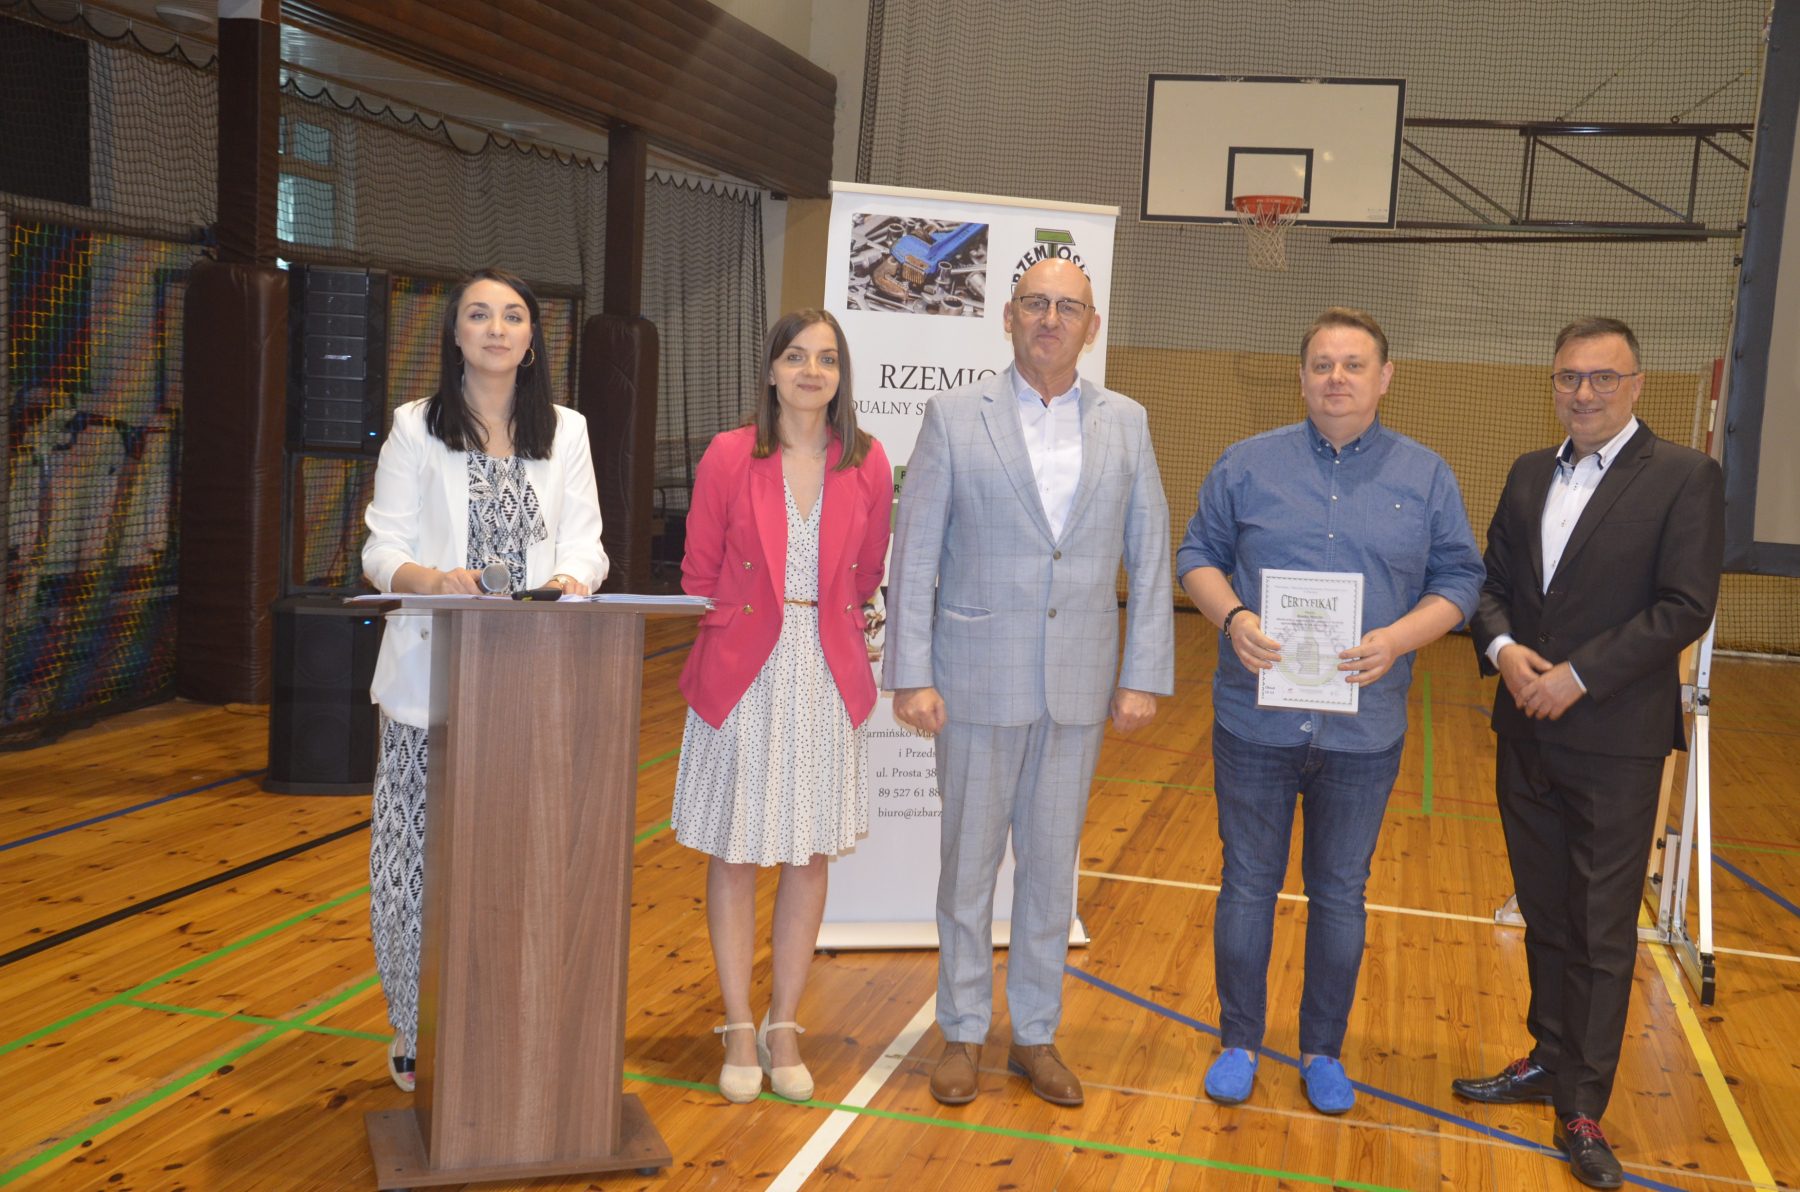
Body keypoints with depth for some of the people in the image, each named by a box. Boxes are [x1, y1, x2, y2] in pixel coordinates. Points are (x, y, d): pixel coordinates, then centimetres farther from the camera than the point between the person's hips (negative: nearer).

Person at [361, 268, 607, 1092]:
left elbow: (584, 543, 6)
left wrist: (572, 581, -18)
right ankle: (419, 1032, 15)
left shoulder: (566, 433, 13)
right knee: (428, 849, -1)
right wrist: (435, 579, -21)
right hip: (437, 675, -1)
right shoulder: (416, 429, 8)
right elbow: (383, 549, 1)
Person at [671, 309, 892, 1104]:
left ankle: (784, 1029, 22)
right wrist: (734, 637, -1)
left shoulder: (867, 465, 1)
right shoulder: (729, 456, -4)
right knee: (734, 853, 6)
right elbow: (699, 572, 2)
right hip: (744, 672, -2)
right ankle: (738, 1031, 20)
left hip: (826, 676, 2)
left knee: (810, 854, 8)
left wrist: (825, 627, 7)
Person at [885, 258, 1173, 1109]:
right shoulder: (954, 416, -2)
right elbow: (913, 553, -4)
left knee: (1052, 864, 12)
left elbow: (1150, 558, 5)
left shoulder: (1125, 424, 5)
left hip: (1078, 683, 2)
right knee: (968, 861, 8)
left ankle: (1035, 1035, 27)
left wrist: (1144, 675, -1)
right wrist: (910, 675, -9)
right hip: (978, 677, -2)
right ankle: (963, 1032, 24)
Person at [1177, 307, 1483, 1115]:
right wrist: (1231, 617, -16)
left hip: (1363, 731, 0)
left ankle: (1323, 1051, 30)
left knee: (1340, 895, 13)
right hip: (1256, 721, 0)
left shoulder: (1426, 477, 2)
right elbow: (1198, 555, 4)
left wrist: (1399, 638, -16)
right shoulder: (1248, 464, 1)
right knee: (1248, 885, 10)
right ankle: (1239, 1043, 27)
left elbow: (1459, 582, 2)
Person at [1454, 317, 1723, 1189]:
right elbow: (1492, 581, 11)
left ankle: (1582, 1109, 12)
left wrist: (1579, 676, -18)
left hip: (1615, 741, -5)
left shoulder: (1684, 479, -7)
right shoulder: (1529, 475, 10)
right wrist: (1502, 646, -9)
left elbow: (1684, 608, -13)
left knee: (1602, 929, 3)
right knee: (1545, 914, 16)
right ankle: (1550, 1060, 31)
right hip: (1525, 733, 5)